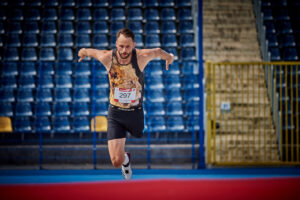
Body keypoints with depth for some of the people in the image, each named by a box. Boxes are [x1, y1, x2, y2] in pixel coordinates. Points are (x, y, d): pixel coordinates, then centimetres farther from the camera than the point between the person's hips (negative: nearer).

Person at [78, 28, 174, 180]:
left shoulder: (141, 57, -18)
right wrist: (82, 53, 27)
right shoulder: (107, 57, -18)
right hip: (115, 112, -1)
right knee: (117, 161, -9)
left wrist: (168, 57, 25)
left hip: (135, 112, 1)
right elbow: (89, 51, 5)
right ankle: (126, 159, 31)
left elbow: (158, 51, 4)